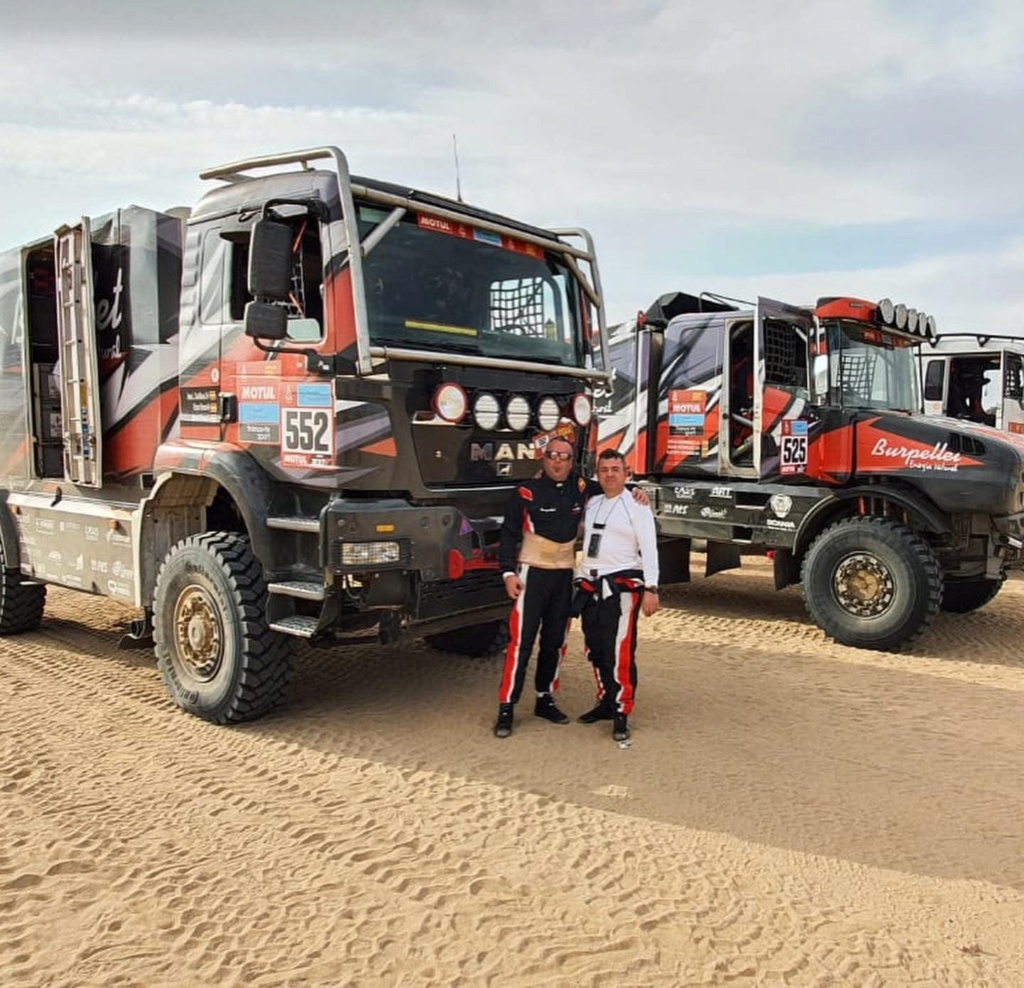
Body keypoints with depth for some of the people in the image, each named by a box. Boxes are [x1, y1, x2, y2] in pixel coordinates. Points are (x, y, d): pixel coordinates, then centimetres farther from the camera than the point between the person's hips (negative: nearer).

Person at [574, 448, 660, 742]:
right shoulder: (591, 504, 15)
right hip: (590, 585, 6)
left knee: (620, 652, -9)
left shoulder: (637, 507, -2)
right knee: (595, 650, 12)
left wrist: (651, 589, -16)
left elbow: (649, 549, -8)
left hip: (622, 585, -6)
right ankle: (605, 701, 27)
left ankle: (621, 713, 0)